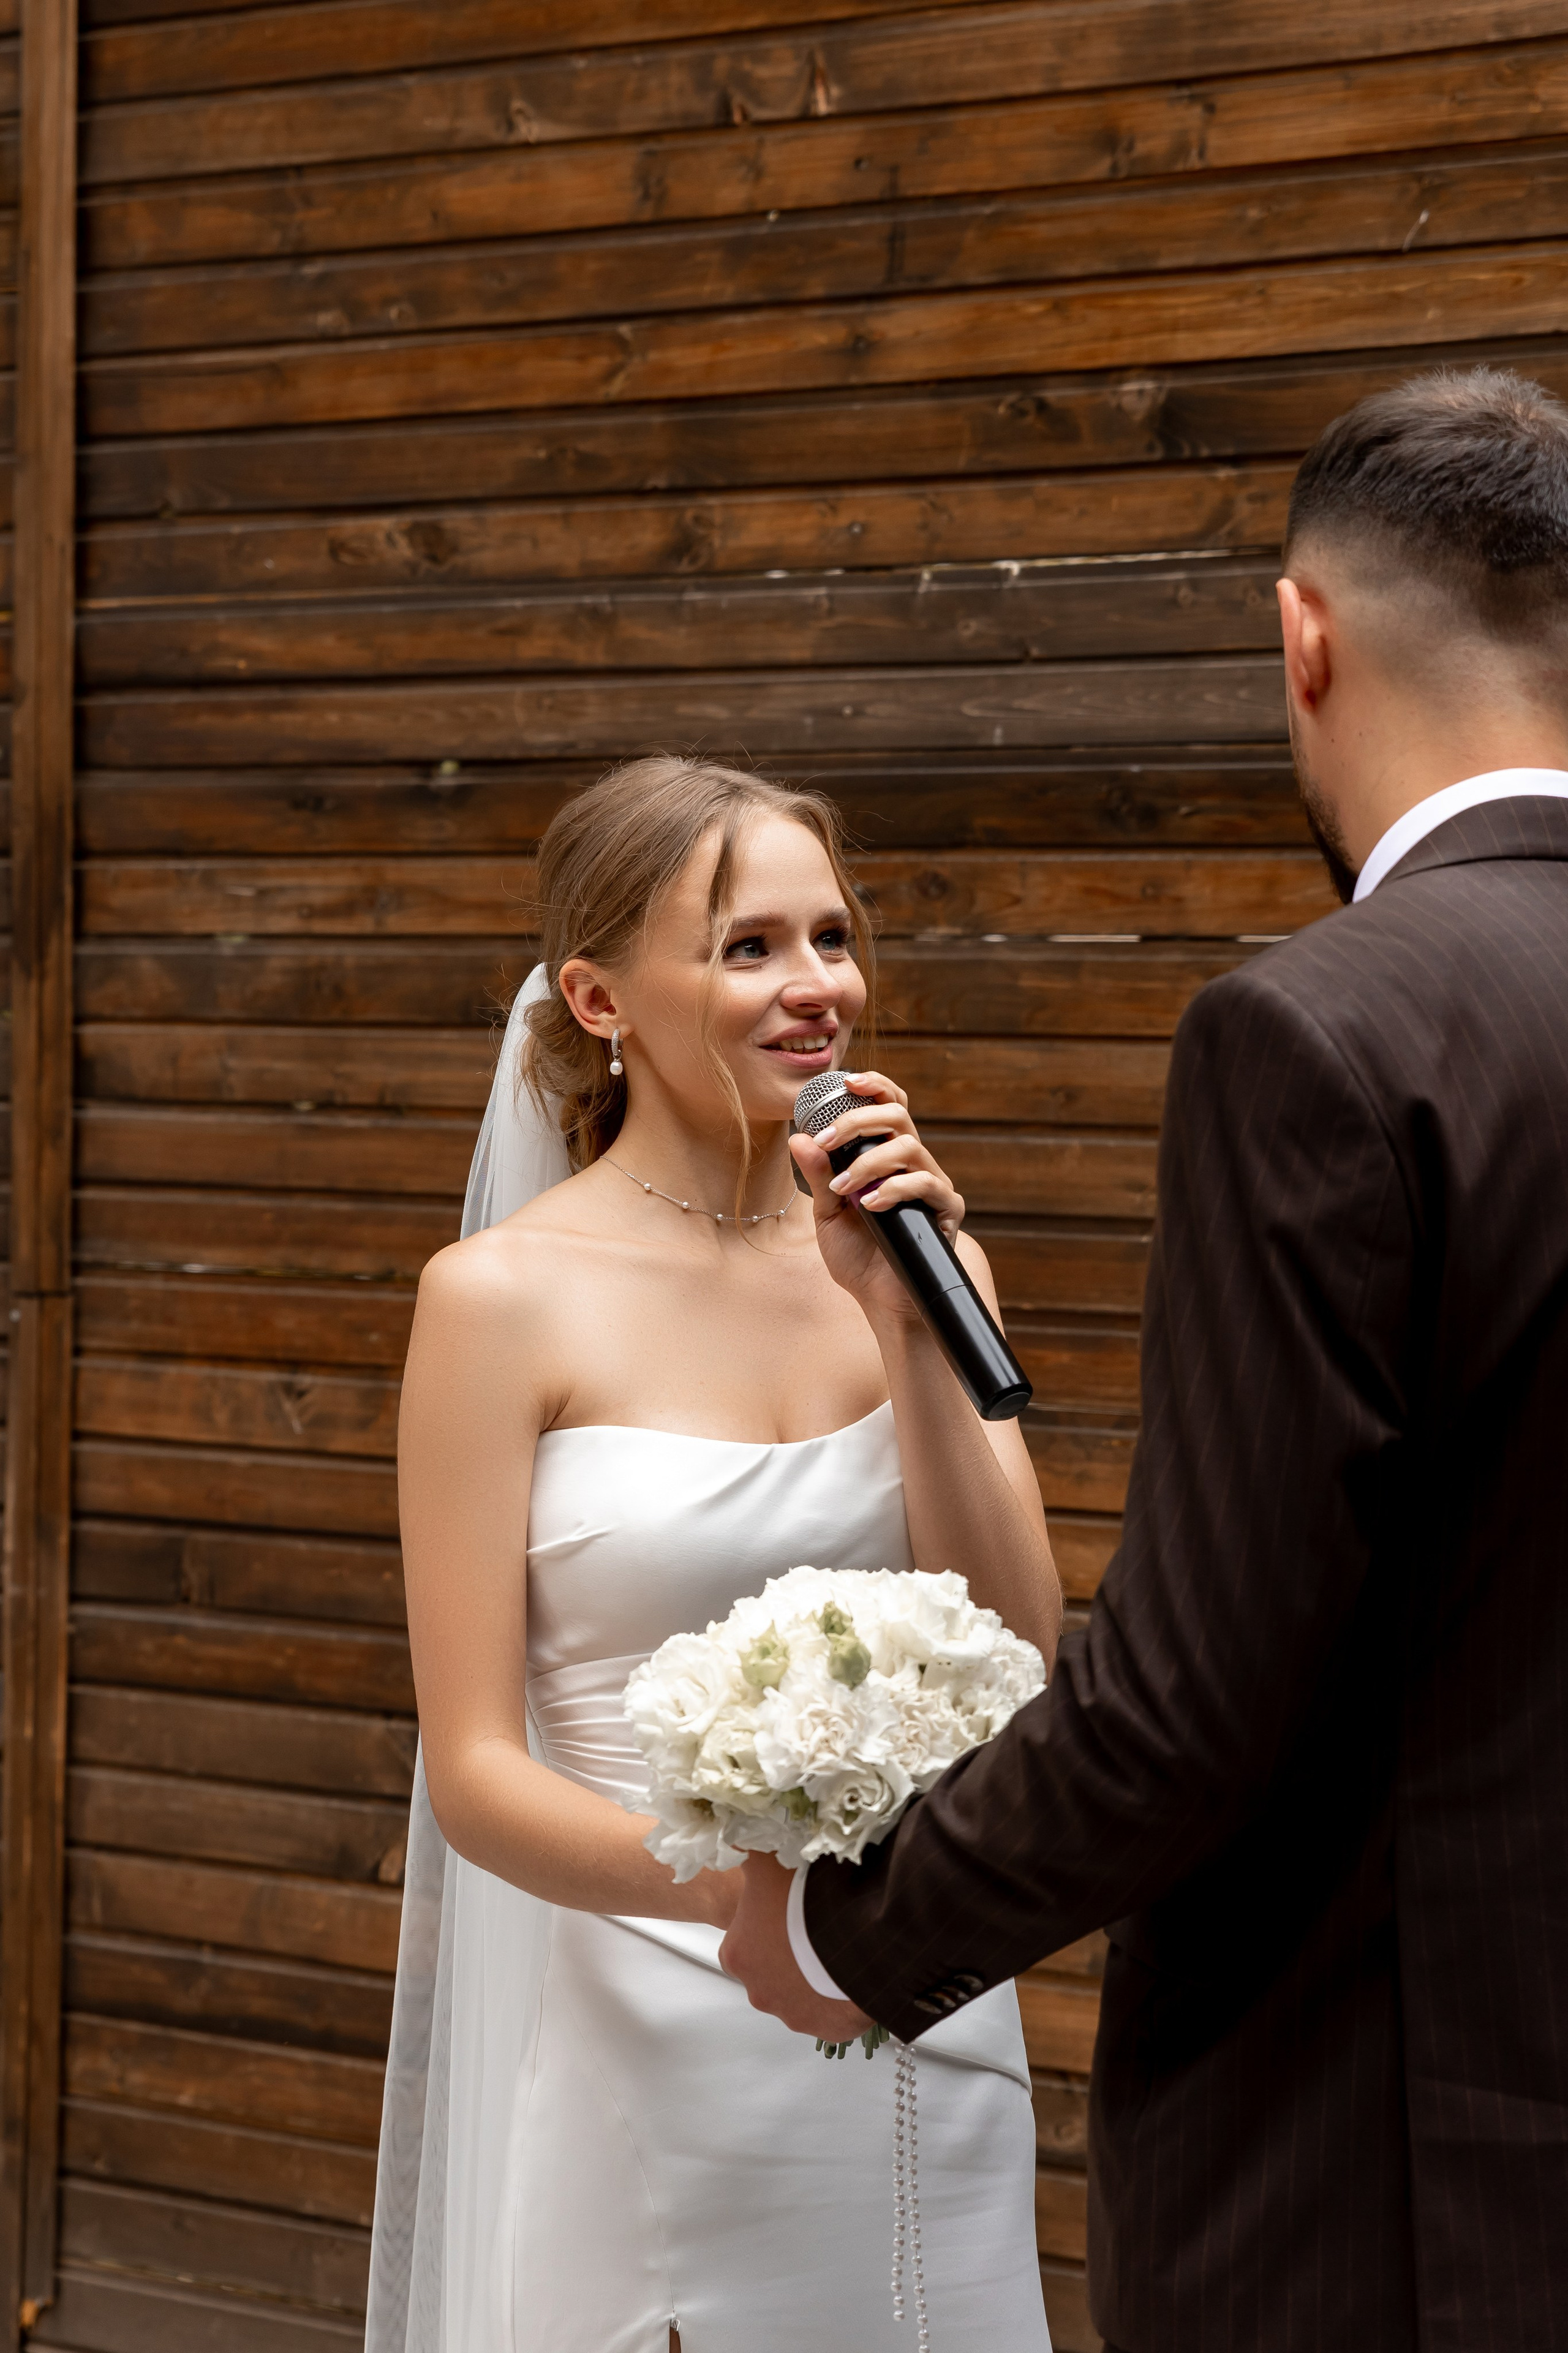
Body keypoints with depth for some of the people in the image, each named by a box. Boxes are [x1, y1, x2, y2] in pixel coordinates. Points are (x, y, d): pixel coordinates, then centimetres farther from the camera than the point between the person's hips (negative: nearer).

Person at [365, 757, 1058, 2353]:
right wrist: (740, 1884, -27)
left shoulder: (909, 1261, 2)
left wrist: (905, 1329, -13)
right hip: (652, 2053, -4)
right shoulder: (506, 1296, -10)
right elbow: (474, 1769, -10)